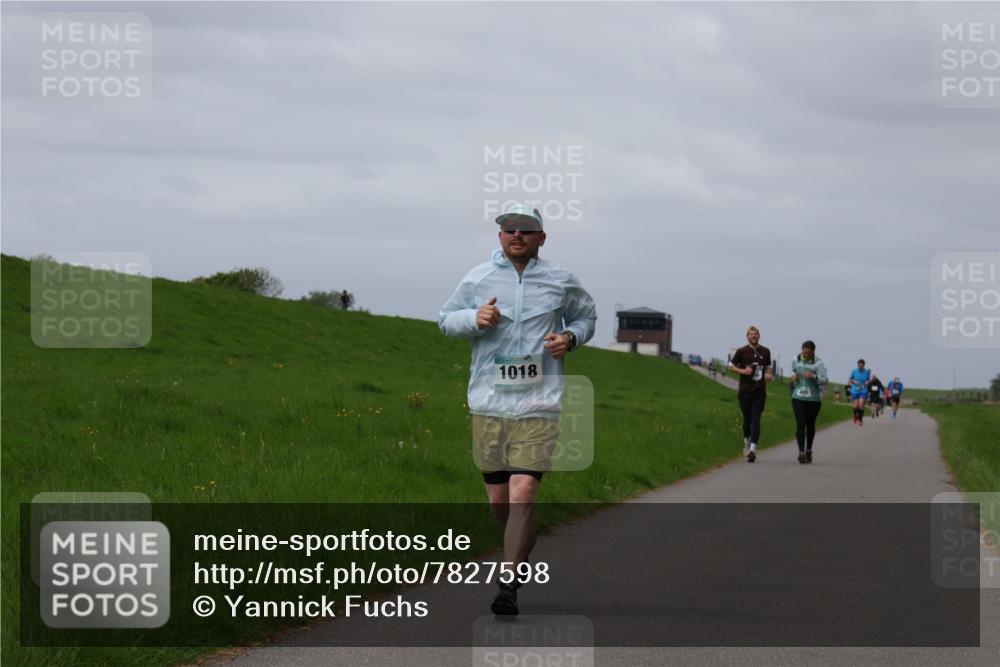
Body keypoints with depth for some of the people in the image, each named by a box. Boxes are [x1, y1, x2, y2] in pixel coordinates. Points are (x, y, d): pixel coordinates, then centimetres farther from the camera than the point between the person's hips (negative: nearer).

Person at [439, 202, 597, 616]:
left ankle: (507, 586, -13)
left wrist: (570, 337, 0)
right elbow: (446, 319, 13)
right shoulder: (477, 279, 5)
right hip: (488, 404, 2)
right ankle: (521, 550, 39)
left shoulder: (561, 282, 6)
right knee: (498, 498, 9)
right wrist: (475, 319, -8)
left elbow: (586, 317, 22)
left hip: (538, 406, -2)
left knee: (522, 496, -15)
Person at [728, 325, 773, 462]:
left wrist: (769, 375, 1)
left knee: (756, 419, -10)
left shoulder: (765, 352, 9)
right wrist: (743, 371, -12)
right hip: (745, 390, -1)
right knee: (747, 419, 7)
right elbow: (731, 366, 5)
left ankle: (753, 447, -17)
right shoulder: (742, 351, 0)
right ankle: (747, 441, 33)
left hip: (760, 391, 1)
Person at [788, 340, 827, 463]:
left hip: (813, 399, -1)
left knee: (810, 425, 10)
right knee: (800, 424, -13)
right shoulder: (796, 361, 5)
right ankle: (801, 452, -22)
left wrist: (814, 376, -32)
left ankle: (808, 450, 30)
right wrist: (793, 376, 4)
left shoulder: (818, 364, -7)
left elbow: (824, 381, -15)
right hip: (798, 398, 1)